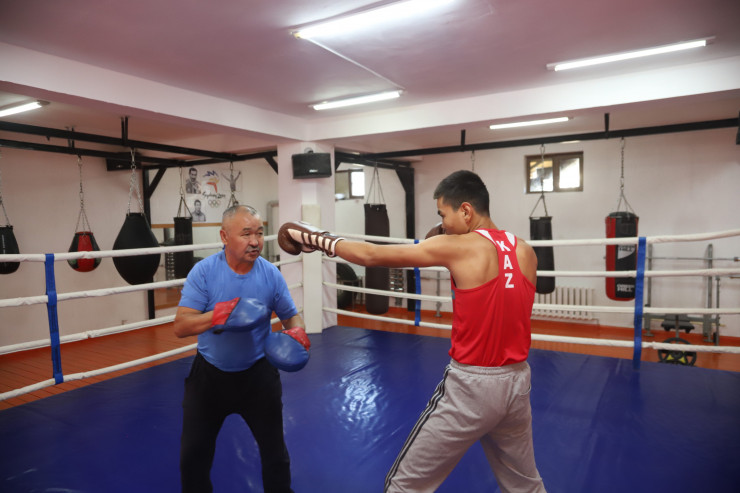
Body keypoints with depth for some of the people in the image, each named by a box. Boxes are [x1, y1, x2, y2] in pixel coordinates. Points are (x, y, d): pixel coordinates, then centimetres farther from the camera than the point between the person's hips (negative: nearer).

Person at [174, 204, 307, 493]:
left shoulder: (271, 274, -14)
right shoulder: (204, 271, -18)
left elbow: (291, 316, -3)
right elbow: (180, 327, -21)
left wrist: (297, 331, -26)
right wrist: (215, 316, -40)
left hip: (257, 374, 1)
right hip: (210, 374, 0)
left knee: (274, 449, 16)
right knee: (193, 453, 17)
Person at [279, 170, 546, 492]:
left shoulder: (458, 247, -14)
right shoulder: (526, 252, 3)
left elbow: (371, 255, -9)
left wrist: (318, 240, 4)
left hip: (471, 385, -7)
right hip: (517, 381, 7)